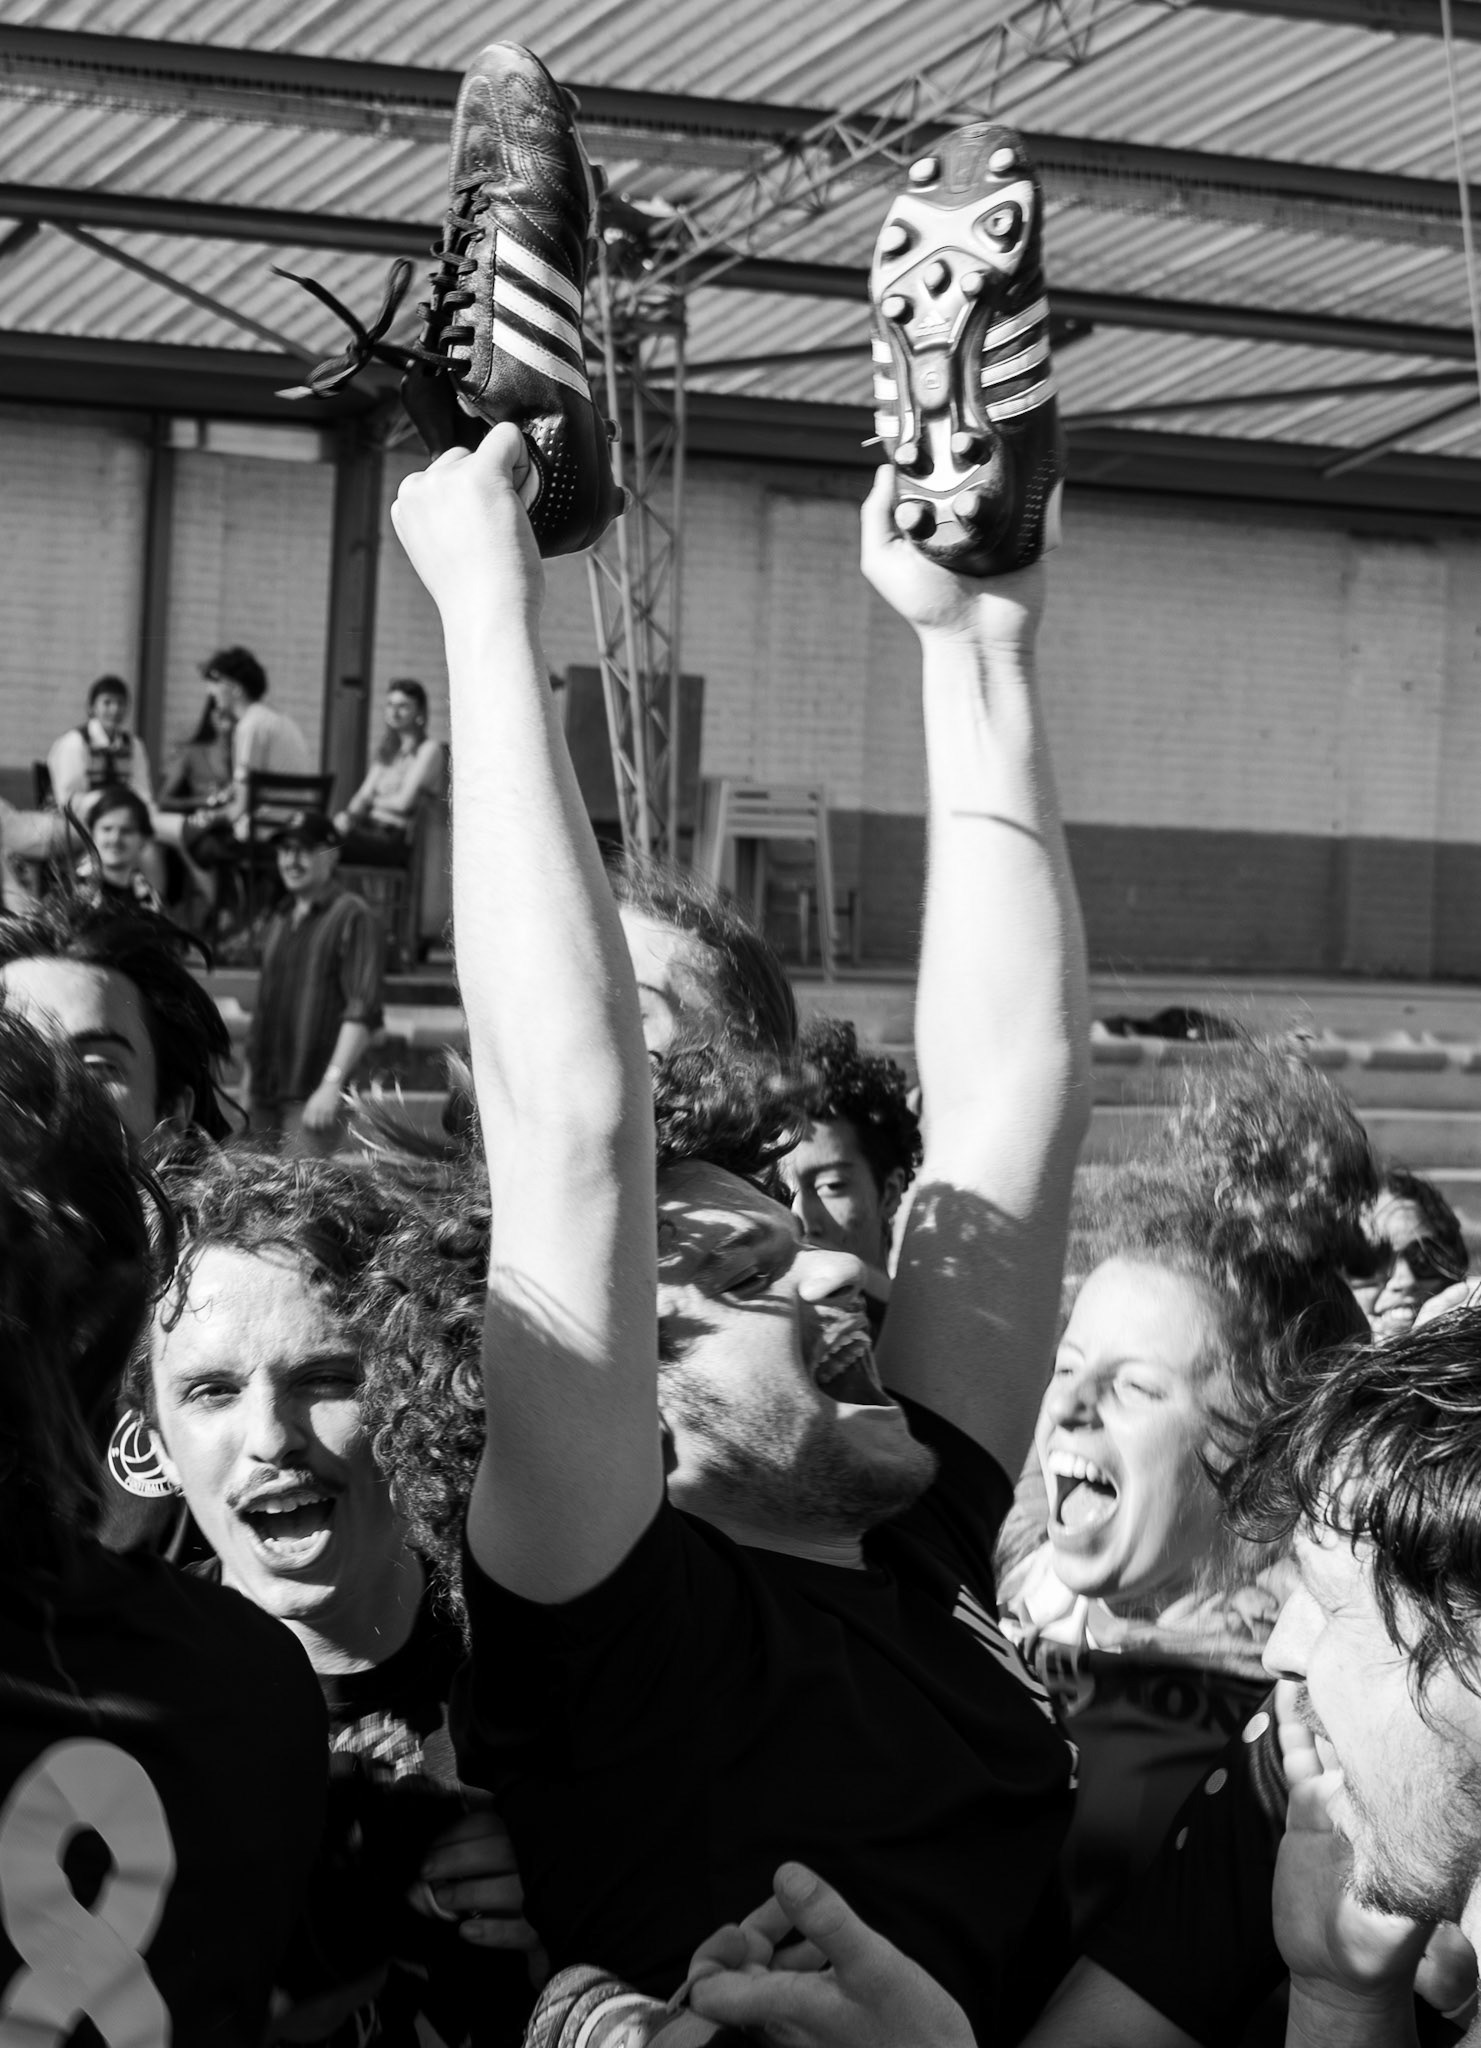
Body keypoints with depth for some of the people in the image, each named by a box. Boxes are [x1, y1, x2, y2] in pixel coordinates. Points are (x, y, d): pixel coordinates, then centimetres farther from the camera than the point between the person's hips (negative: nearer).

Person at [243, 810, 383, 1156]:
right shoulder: (280, 919, 19)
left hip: (312, 1097, -7)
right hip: (265, 1092, 7)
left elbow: (363, 1012, -14)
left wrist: (333, 1082, -21)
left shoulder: (353, 918, -6)